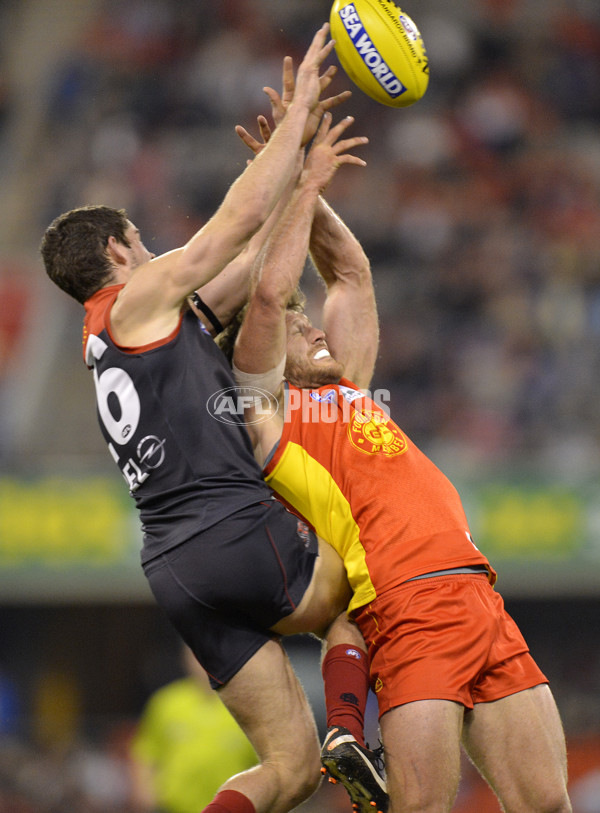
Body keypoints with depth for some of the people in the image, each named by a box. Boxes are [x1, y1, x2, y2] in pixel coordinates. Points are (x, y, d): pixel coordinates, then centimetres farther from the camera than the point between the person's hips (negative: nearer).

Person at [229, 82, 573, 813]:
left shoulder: (346, 389, 26)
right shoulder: (263, 403, 6)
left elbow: (351, 272, 31)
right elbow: (270, 292, -6)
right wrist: (297, 182, 5)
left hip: (480, 601, 7)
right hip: (409, 613, -7)